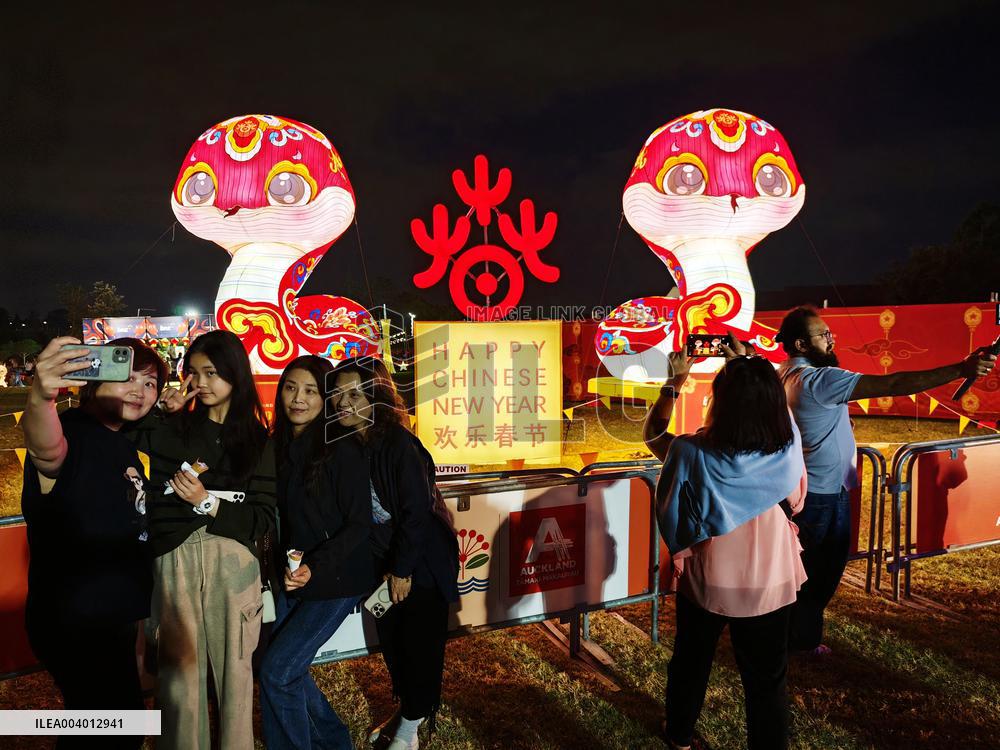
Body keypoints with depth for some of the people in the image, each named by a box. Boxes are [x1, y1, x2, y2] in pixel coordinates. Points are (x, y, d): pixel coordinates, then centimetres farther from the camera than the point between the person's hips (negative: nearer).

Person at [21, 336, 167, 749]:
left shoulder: (123, 444, 9)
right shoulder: (72, 432, -18)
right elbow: (46, 448, -45)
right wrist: (40, 399, -63)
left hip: (112, 618, 9)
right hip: (75, 625, -9)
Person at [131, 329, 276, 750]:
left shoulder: (256, 439, 9)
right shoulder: (170, 429, 10)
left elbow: (264, 518, 2)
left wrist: (208, 503, -10)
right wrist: (158, 413, -1)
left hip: (232, 561, 0)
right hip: (174, 560, 0)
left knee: (234, 667, 3)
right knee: (179, 670, 1)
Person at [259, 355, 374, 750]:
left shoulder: (342, 450, -16)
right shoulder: (280, 447, 4)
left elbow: (358, 523, -16)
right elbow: (282, 518, 10)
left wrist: (315, 567, -25)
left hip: (335, 581, -7)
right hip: (294, 578, 7)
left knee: (276, 671, -7)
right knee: (288, 669, 13)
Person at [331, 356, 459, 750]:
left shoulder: (399, 443, -23)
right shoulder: (343, 443, -4)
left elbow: (417, 511, -21)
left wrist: (402, 570, -17)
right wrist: (383, 568, -1)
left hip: (421, 562, -6)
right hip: (381, 560, 6)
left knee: (419, 643, 5)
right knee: (390, 639, 17)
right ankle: (406, 710, 39)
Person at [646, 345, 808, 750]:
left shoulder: (692, 454, -25)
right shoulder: (789, 448, -20)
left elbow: (652, 432, -3)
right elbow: (775, 404, 3)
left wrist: (675, 381, 3)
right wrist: (746, 366, 11)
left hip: (704, 582, 0)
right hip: (770, 585, 0)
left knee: (691, 664, 25)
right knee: (767, 680, 18)